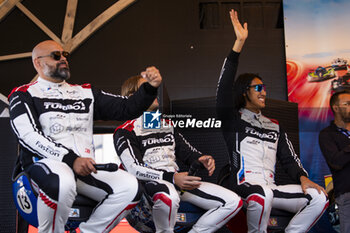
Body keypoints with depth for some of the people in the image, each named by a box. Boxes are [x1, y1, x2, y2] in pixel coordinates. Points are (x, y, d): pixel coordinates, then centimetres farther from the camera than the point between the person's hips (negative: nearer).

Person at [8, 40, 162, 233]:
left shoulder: (85, 93, 22)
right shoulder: (24, 95, 7)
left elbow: (127, 108, 18)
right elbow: (29, 136, -9)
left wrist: (150, 87, -2)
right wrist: (71, 159, -21)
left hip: (85, 167, 5)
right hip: (44, 163, -5)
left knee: (130, 187, -19)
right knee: (63, 184, -39)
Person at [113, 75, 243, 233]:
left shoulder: (167, 125, 25)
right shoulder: (125, 132, 1)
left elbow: (186, 151, 23)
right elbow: (135, 169, -12)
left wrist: (201, 159, -2)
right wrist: (173, 178, -23)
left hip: (178, 181, 7)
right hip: (150, 183, -7)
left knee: (233, 202, -7)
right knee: (169, 197, -43)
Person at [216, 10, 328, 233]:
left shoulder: (274, 126, 25)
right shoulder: (233, 119, 7)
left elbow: (289, 157, 19)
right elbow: (224, 88, -10)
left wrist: (302, 177, -4)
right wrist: (239, 43, -17)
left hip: (270, 188, 6)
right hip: (242, 186, -5)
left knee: (319, 197, -15)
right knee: (263, 195, -39)